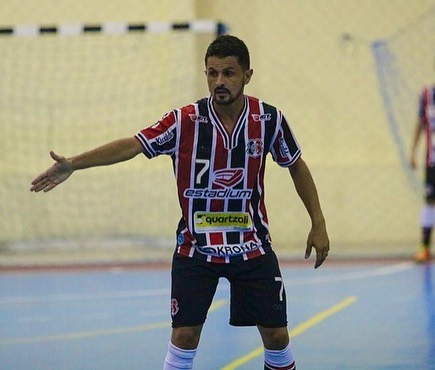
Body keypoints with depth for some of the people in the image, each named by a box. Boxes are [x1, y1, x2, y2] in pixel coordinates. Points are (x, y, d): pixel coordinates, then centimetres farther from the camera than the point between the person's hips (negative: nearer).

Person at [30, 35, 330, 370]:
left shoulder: (269, 119, -7)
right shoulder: (185, 121, -12)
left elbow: (297, 166, 8)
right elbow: (132, 146, -20)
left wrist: (318, 223, 7)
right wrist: (73, 164, -31)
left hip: (253, 247, 1)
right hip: (194, 248, -1)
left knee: (276, 334, 2)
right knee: (185, 335, -5)